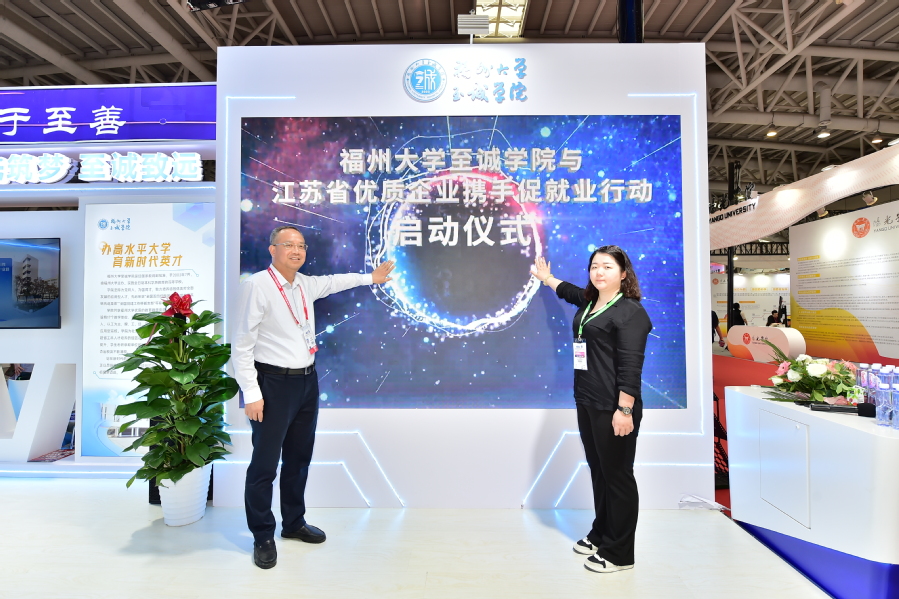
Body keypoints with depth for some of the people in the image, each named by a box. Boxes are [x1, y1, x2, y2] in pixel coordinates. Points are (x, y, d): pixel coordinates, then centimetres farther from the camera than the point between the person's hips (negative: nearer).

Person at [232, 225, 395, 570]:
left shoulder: (305, 284, 8)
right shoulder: (257, 286, -14)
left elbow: (331, 282, 31)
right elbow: (242, 344, -14)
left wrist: (370, 278, 36)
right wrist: (251, 394, -16)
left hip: (307, 381, 7)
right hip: (273, 384, -7)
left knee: (299, 458, 18)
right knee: (265, 463, 3)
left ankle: (294, 523, 38)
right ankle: (263, 537, 24)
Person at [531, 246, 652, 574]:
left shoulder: (629, 311, -13)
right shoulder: (590, 302, 13)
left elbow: (630, 366, -19)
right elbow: (568, 290, 37)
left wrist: (624, 410, -22)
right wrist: (546, 277, 50)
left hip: (613, 408, -9)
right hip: (587, 404, 9)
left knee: (617, 476, 3)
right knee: (598, 471, 19)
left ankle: (619, 553, 16)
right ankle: (601, 534, 34)